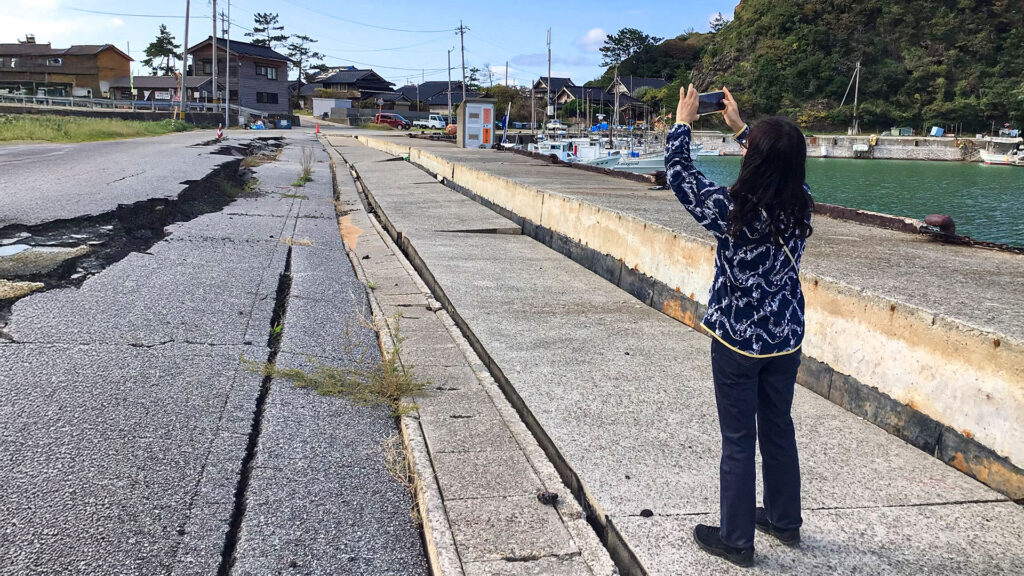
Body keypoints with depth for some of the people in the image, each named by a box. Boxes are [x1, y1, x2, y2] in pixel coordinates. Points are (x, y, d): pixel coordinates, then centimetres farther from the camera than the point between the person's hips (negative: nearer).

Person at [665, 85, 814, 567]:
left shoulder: (733, 210, -23)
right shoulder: (801, 205, -8)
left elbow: (678, 174, -10)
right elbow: (776, 168, 14)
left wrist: (682, 122, 4)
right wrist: (739, 126, 20)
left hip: (737, 341, -5)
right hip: (786, 338, 5)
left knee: (738, 440, 7)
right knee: (778, 429, 20)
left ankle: (736, 540, 19)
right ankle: (784, 521, 37)